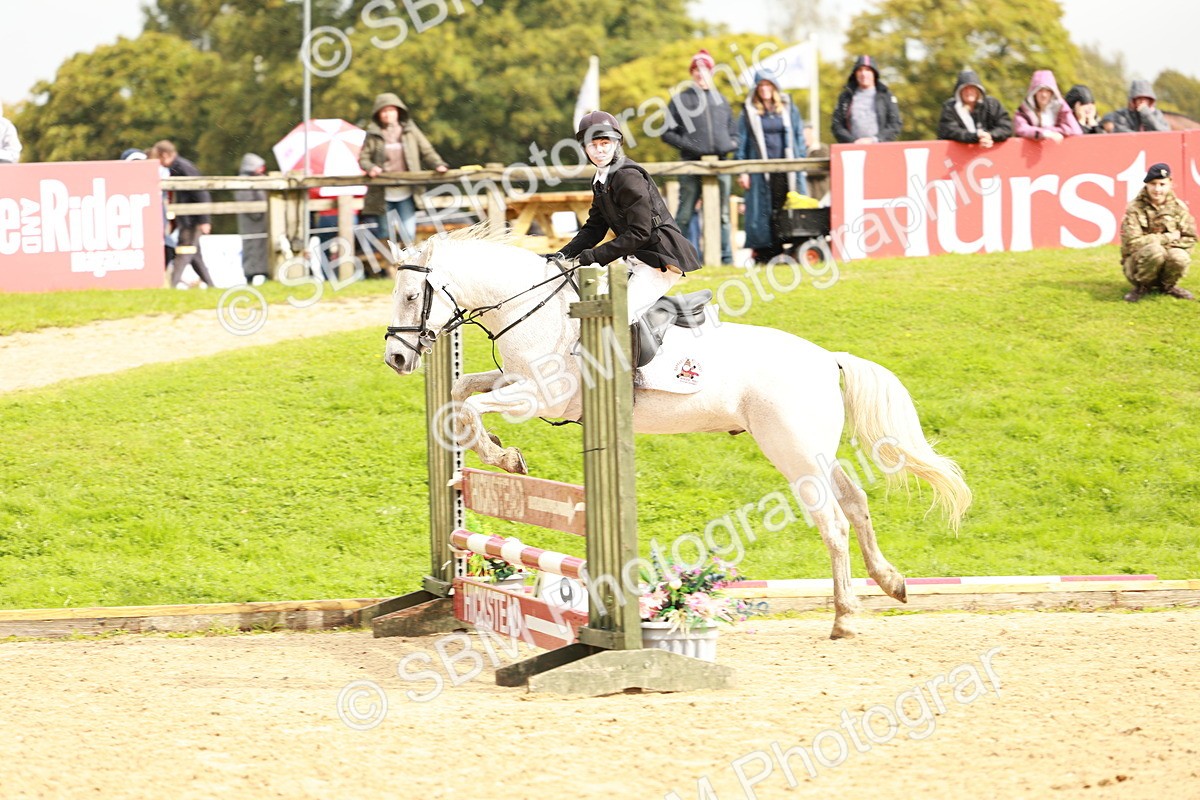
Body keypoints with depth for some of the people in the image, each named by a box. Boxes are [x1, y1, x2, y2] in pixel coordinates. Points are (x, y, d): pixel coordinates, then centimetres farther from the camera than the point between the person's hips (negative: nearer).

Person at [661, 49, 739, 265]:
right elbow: (667, 132, 2)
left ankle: (726, 259, 11)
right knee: (685, 215, -4)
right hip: (692, 166, -4)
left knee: (722, 215, 7)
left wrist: (731, 144, 3)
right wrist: (687, 145, -12)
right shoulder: (680, 100, 5)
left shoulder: (720, 100, 18)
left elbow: (732, 131, 25)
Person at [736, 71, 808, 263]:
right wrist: (742, 171, -1)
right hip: (761, 171, -1)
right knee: (765, 211, -5)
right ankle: (764, 252, -4)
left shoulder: (788, 108, 12)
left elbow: (799, 137, 13)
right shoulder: (749, 112, 8)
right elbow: (742, 142, 6)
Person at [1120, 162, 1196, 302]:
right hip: (1138, 263, -3)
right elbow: (1132, 242, -19)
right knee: (1154, 250, -36)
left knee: (1180, 257, -31)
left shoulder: (1178, 207, -1)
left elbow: (1189, 238, 1)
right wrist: (1168, 238, -17)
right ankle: (1142, 287, -9)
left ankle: (1167, 286, 2)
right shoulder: (1135, 209, -11)